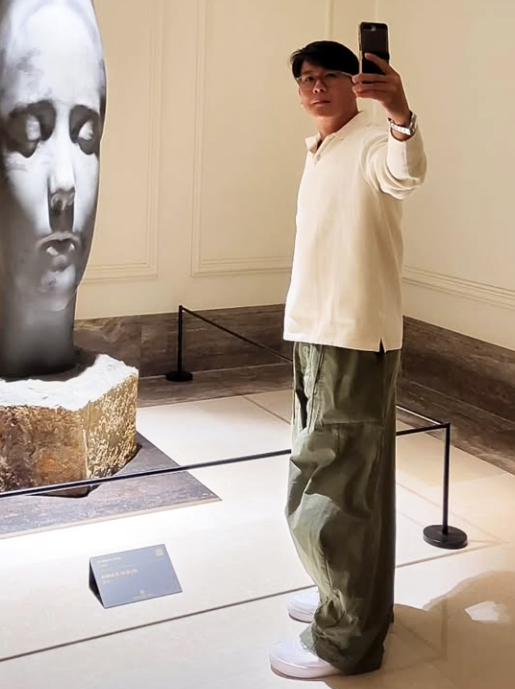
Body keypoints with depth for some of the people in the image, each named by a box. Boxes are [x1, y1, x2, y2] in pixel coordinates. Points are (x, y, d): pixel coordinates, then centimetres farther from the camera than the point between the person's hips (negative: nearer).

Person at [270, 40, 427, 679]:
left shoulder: (372, 144, -11)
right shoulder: (317, 153, 16)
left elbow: (406, 172, -37)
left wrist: (401, 117, -57)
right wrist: (306, 331, 16)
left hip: (355, 342, -9)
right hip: (314, 336, 9)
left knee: (330, 488, -4)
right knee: (338, 478, 18)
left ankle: (346, 639, 10)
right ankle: (349, 597, 35)